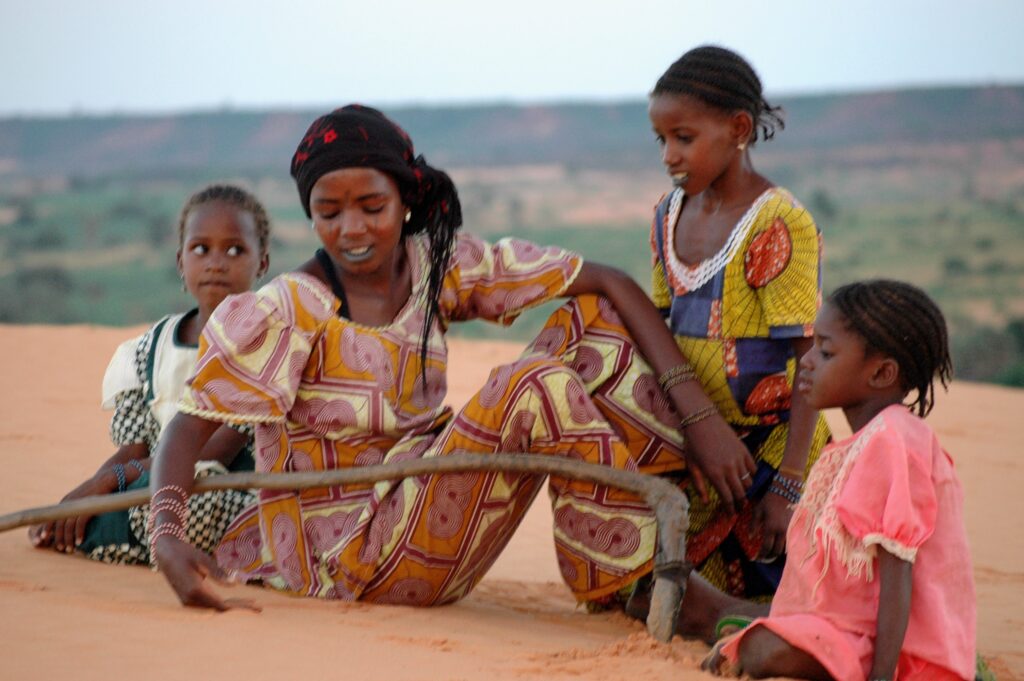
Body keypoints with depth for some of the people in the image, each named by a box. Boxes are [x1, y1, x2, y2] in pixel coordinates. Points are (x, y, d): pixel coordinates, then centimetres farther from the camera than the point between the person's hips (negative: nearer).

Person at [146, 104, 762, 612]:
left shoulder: (441, 266, -1)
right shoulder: (287, 314, -12)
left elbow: (611, 285, -5)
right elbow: (190, 429, -14)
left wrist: (699, 416, -15)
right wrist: (168, 539, -33)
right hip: (348, 562, -6)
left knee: (591, 321, -3)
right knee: (534, 386, -27)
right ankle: (621, 580, -15)